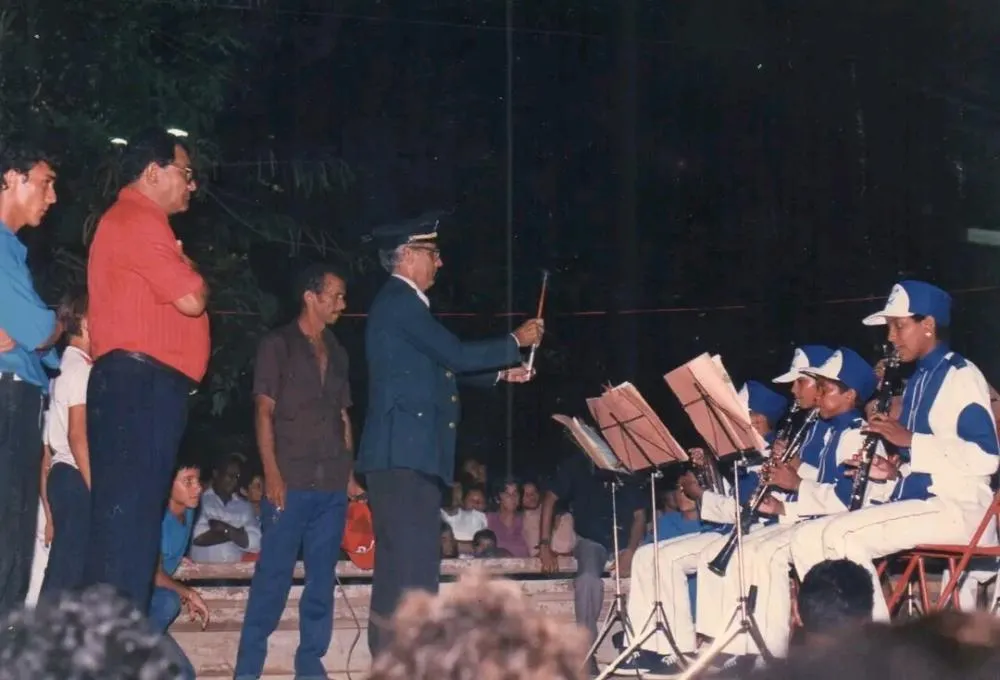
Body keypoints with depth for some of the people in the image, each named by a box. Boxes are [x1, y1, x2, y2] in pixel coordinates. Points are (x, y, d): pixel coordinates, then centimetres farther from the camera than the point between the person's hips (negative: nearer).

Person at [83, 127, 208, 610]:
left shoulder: (137, 224, 25)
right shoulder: (138, 221, -8)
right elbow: (190, 300, -15)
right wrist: (195, 278, 4)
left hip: (138, 383, 11)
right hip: (140, 382, -11)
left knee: (127, 516, 8)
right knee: (128, 516, -14)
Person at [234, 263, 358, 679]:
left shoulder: (336, 352, 16)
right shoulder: (278, 345, 0)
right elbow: (264, 412, -4)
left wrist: (350, 472, 10)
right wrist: (272, 474, -12)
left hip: (332, 484, 5)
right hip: (291, 481, -5)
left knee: (322, 578, 5)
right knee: (273, 575, -6)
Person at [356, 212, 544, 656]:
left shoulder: (403, 303, 20)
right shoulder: (399, 302, -11)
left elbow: (440, 367, 26)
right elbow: (456, 355, -15)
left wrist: (500, 373, 21)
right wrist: (516, 342, -3)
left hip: (406, 453, 11)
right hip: (404, 452, -11)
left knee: (403, 560, 10)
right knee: (412, 560, -13)